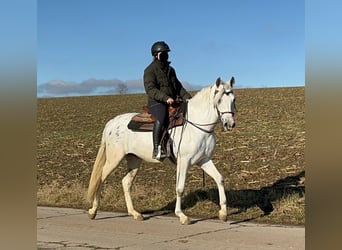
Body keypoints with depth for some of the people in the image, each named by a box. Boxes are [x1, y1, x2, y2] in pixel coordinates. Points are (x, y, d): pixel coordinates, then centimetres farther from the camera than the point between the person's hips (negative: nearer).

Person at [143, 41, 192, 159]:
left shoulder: (170, 70, 22)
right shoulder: (150, 70, -3)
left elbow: (178, 87, 25)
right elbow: (150, 89, -17)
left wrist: (187, 97, 6)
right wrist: (165, 98, -30)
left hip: (172, 103, 8)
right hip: (156, 102, -8)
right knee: (161, 118, -39)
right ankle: (157, 149, -39)